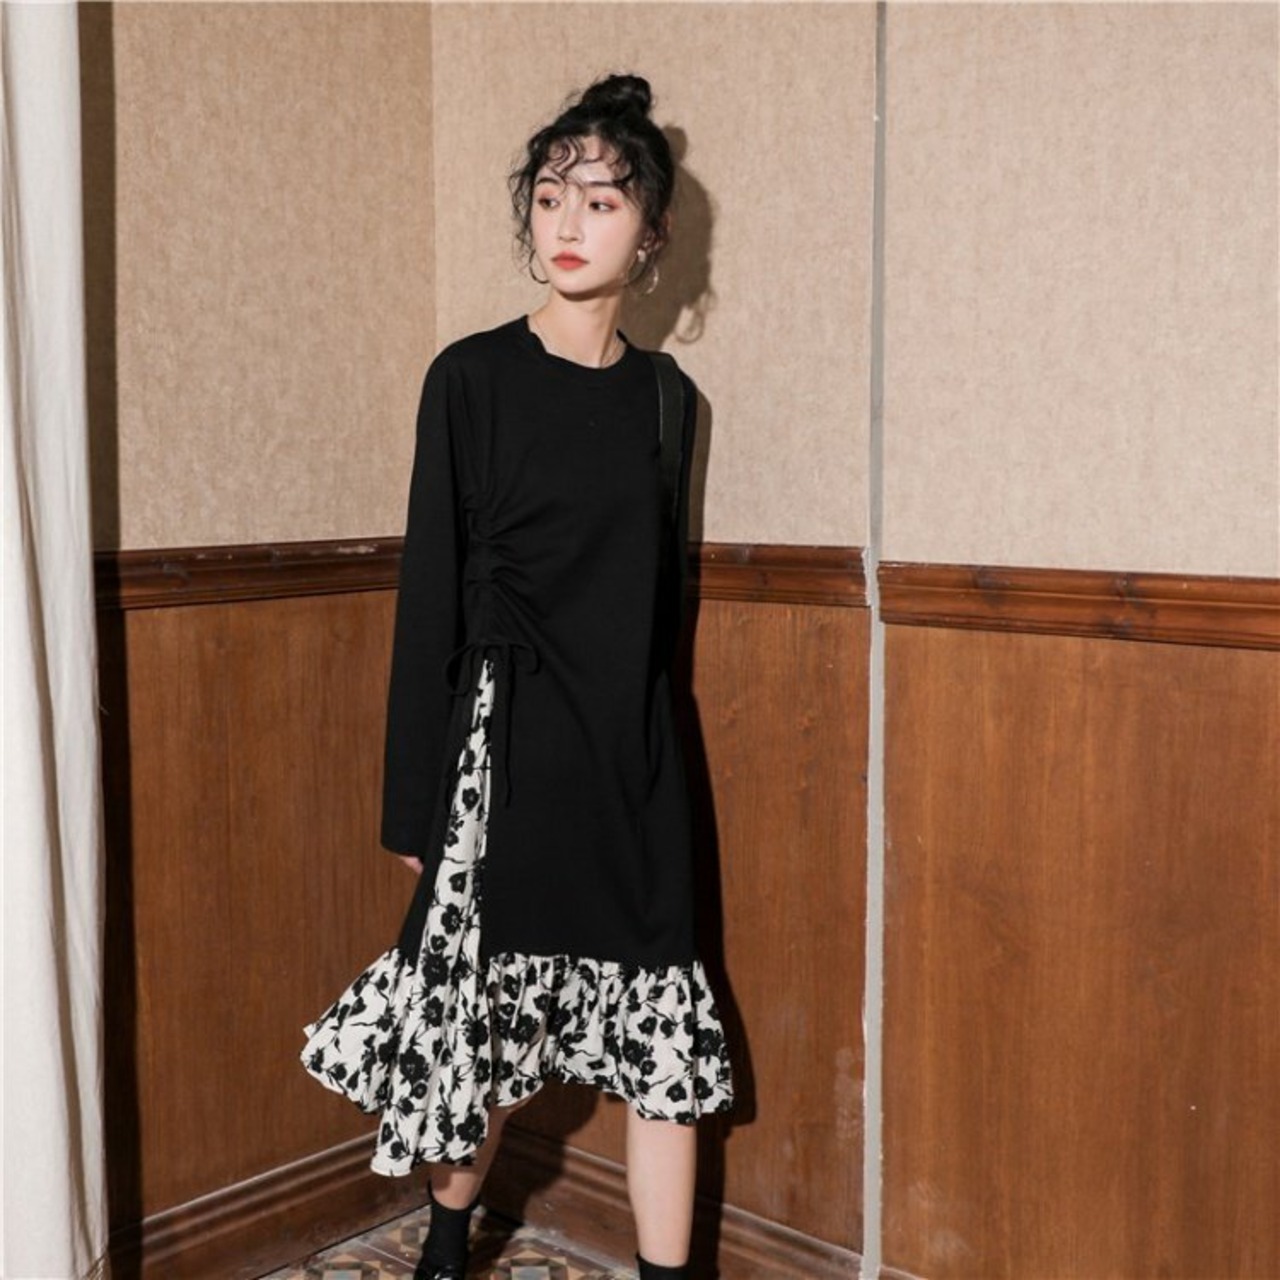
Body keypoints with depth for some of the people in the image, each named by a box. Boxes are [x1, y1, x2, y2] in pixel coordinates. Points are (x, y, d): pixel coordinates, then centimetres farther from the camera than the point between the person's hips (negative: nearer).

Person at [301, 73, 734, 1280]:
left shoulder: (666, 397, 7)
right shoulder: (471, 376, -4)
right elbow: (429, 589, -4)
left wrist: (653, 752, 13)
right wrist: (415, 798, -5)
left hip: (634, 751, 3)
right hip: (506, 739, -3)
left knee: (661, 1039, 4)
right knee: (481, 1019, 9)